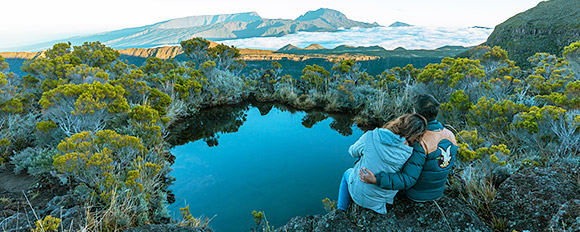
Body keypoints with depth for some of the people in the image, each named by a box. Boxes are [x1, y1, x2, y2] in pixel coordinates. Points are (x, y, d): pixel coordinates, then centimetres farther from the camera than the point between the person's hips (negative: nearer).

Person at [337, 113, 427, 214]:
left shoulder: (370, 137, -24)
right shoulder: (408, 153, -22)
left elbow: (353, 151, -5)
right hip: (382, 199, 2)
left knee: (347, 173, 32)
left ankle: (341, 210, 39)